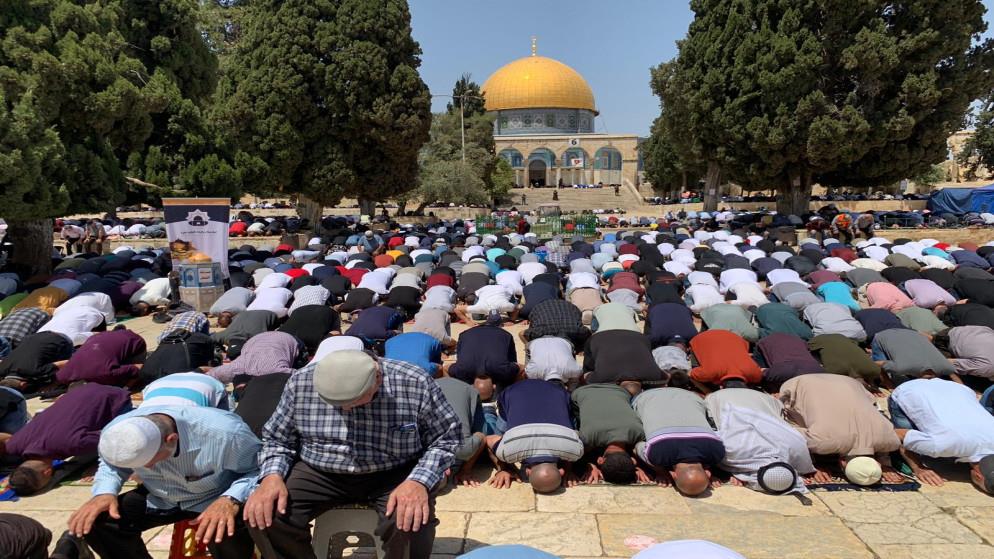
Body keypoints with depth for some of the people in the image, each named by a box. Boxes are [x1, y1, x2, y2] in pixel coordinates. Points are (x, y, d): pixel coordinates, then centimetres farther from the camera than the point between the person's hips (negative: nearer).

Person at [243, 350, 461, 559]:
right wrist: (272, 476, -16)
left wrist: (420, 481, -25)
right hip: (319, 473, 3)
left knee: (411, 524, -32)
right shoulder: (301, 383, -10)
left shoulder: (415, 385, -17)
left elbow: (447, 439, -8)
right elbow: (276, 439, 4)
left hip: (394, 474, -2)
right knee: (263, 516, -21)